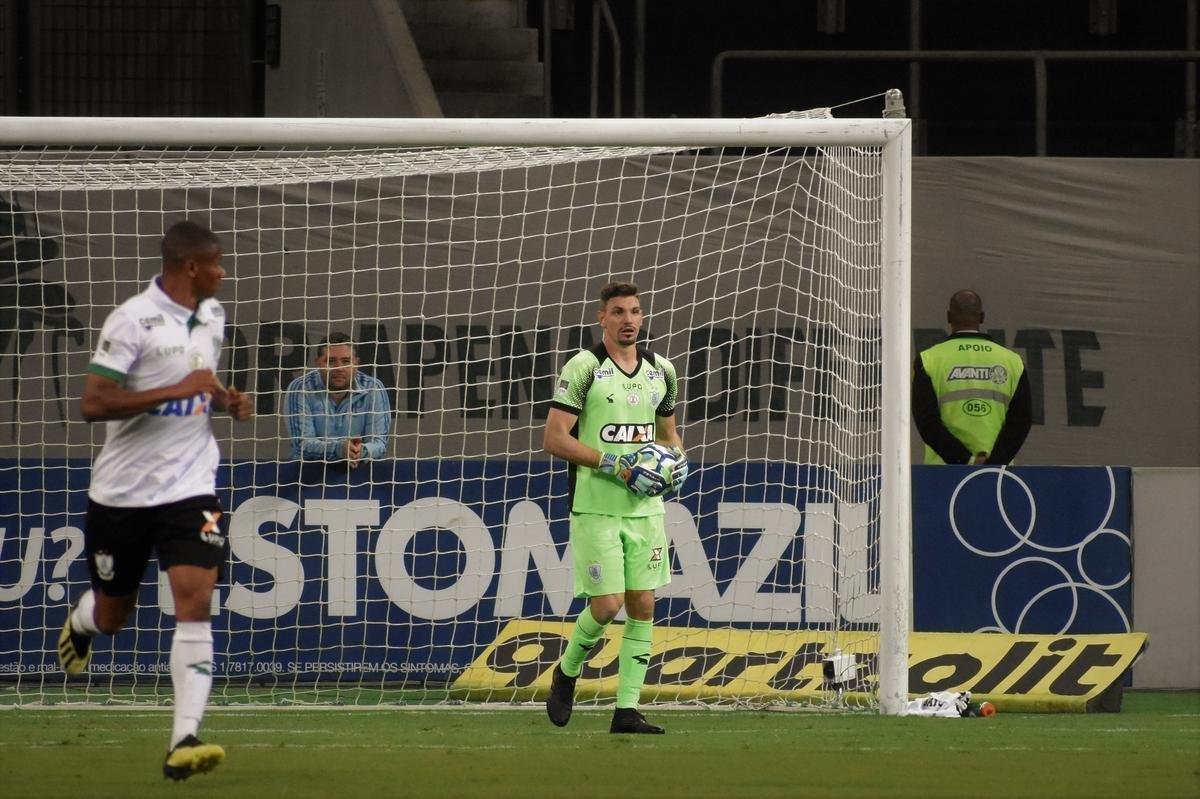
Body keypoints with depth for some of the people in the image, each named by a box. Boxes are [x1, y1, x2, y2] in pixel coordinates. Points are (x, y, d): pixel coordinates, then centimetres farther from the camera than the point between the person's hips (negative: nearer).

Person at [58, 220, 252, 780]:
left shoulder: (211, 317, 8)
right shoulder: (133, 321, -15)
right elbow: (93, 404, -22)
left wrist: (225, 400, 5)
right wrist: (179, 389, -26)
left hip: (189, 487, 4)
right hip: (122, 492, -4)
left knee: (194, 602, -16)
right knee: (112, 615, 13)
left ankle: (184, 741, -21)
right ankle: (79, 624, 52)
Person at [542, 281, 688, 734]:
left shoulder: (661, 371, 11)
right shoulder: (584, 368, -7)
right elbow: (555, 438, -11)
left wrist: (678, 460, 3)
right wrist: (617, 466, -17)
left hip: (646, 507, 5)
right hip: (596, 507, -5)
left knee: (642, 606, 0)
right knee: (607, 604, -9)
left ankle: (627, 710, 4)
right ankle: (567, 672, 19)